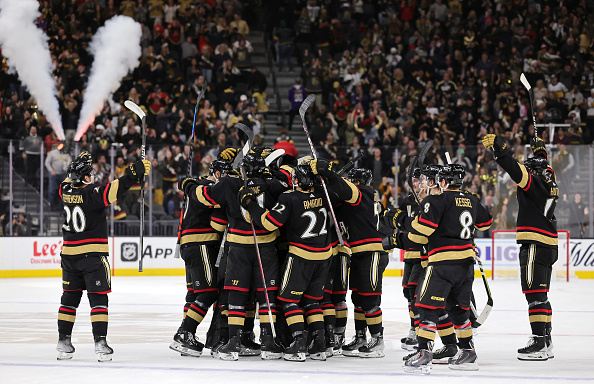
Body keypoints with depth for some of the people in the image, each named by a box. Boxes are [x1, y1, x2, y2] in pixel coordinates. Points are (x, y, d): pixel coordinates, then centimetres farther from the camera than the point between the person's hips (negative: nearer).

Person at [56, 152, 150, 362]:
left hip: (69, 254, 6)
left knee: (70, 297, 14)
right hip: (93, 256, -6)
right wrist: (135, 172, -25)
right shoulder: (92, 194, -15)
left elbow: (69, 181, 27)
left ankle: (63, 341, 15)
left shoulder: (66, 191, 3)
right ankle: (100, 342, -10)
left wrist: (78, 165, 29)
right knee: (98, 298, -3)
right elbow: (115, 189, -27)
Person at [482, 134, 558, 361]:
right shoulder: (549, 180, 14)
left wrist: (499, 149, -36)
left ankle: (539, 343, -13)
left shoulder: (534, 179, -13)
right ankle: (546, 342, 19)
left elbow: (517, 172, -31)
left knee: (535, 293, -10)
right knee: (540, 295, 15)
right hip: (549, 246, 10)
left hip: (535, 245, -10)